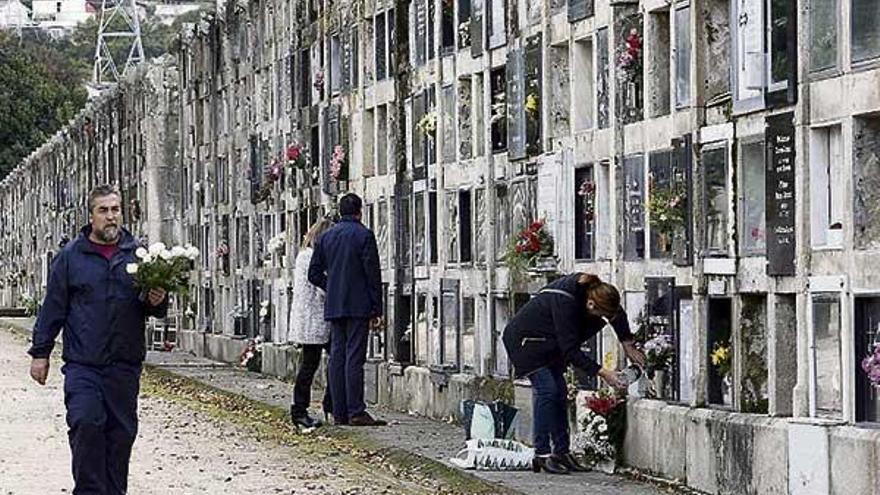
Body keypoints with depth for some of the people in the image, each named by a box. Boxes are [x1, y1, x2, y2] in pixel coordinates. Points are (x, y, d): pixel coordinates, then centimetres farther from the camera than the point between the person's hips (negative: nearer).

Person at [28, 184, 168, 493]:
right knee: (86, 424, -14)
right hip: (82, 364, -2)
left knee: (121, 432, 6)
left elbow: (156, 307, 16)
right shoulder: (70, 256, 4)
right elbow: (53, 307, 6)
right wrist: (40, 352, 3)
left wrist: (157, 302, -9)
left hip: (125, 364, 2)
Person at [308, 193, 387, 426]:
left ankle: (339, 413, 6)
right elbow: (373, 274, -8)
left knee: (337, 357, 6)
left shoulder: (325, 237, 9)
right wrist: (377, 310, -5)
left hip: (334, 308, 5)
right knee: (354, 357, -7)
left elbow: (314, 274, 10)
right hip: (359, 307, -5)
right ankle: (356, 412, -9)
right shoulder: (364, 235, -6)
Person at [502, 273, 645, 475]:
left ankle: (562, 452, 4)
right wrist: (602, 372, -33)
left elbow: (617, 314, 8)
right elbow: (571, 351, -34)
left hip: (546, 342, 8)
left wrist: (628, 345, 8)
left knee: (559, 391, 2)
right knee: (546, 389, -18)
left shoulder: (591, 290, -14)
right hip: (523, 339, -8)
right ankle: (542, 454, -16)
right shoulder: (564, 302, -37)